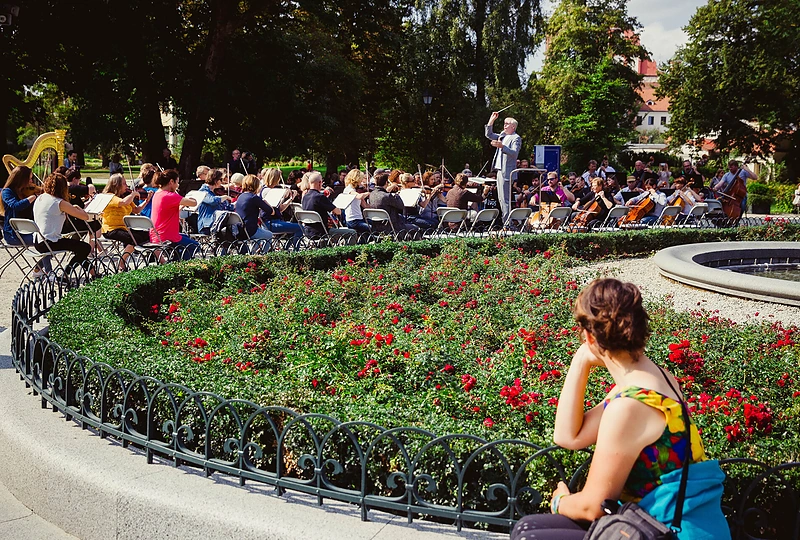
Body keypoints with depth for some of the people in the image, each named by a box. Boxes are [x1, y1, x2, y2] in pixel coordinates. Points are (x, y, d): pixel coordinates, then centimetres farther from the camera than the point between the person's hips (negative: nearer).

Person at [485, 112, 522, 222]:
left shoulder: (516, 138, -6)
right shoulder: (502, 136, 19)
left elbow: (514, 153, -19)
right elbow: (489, 135, 23)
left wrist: (502, 146, -32)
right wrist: (491, 120, 14)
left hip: (507, 172, -9)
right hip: (500, 170, 9)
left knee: (505, 199, -13)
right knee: (501, 198, 12)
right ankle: (505, 221, 18)